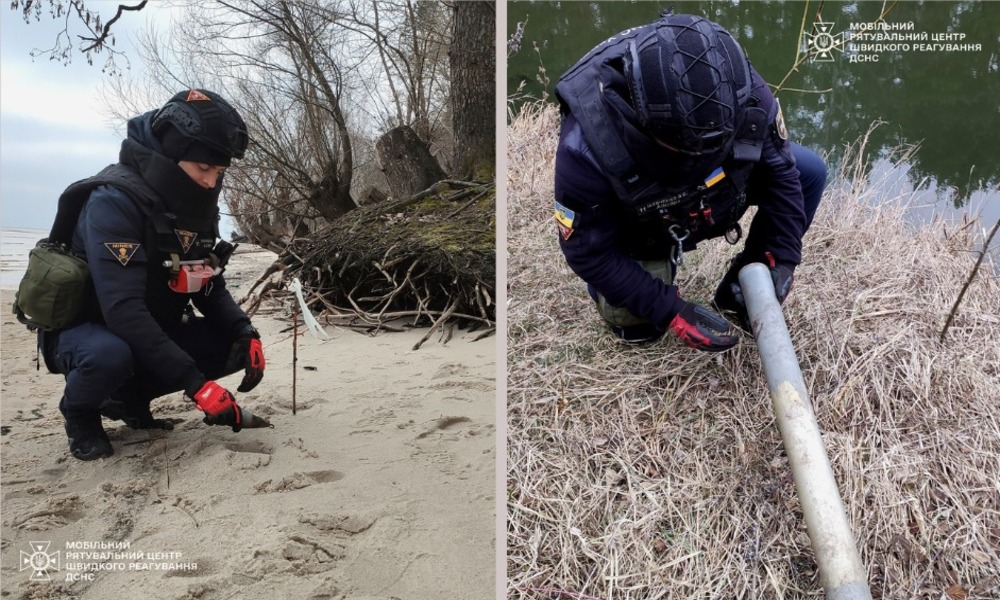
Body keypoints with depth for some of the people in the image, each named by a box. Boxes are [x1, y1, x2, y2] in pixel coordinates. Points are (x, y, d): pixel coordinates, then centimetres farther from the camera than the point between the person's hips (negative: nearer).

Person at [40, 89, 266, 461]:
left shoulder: (196, 204, -3)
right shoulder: (114, 201, -26)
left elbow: (211, 287, 2)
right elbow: (123, 310, -35)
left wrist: (244, 331, -19)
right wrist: (195, 383, -39)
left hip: (153, 330, 7)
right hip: (84, 330, -7)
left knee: (236, 346, -11)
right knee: (109, 355, -39)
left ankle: (129, 397, 9)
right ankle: (78, 411, -2)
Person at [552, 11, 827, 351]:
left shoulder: (747, 94, -32)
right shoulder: (588, 144, -42)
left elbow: (780, 172, -13)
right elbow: (588, 252, -29)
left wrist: (783, 258, -17)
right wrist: (672, 312, -30)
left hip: (714, 200, 3)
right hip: (639, 232, -3)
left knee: (810, 173, -10)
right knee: (637, 325, -11)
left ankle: (739, 292, 5)